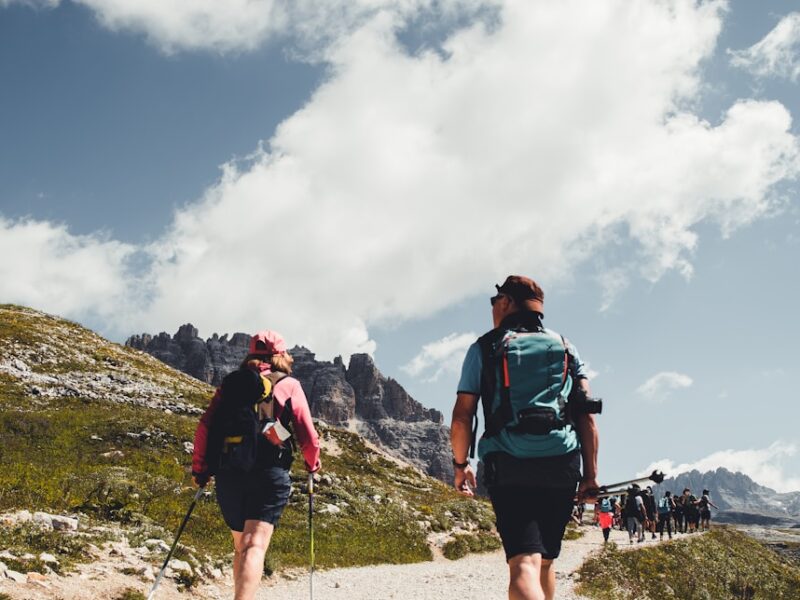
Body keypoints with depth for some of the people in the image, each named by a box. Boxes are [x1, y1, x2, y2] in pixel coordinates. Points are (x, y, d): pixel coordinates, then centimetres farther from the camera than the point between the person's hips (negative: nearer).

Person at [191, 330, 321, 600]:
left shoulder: (231, 383, 13)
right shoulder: (289, 385, 5)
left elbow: (205, 426, 3)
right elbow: (308, 436, 1)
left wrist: (200, 468, 11)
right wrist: (313, 463, 20)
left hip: (228, 474, 4)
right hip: (270, 476, -4)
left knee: (240, 544, 21)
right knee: (255, 545, -13)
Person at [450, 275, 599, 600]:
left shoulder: (483, 348, 8)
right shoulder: (566, 349, 16)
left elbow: (462, 418, 2)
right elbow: (587, 413, 5)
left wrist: (460, 465, 16)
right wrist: (590, 473, 6)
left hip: (509, 468, -3)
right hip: (561, 467, 3)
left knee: (524, 563, -14)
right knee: (545, 561, 19)